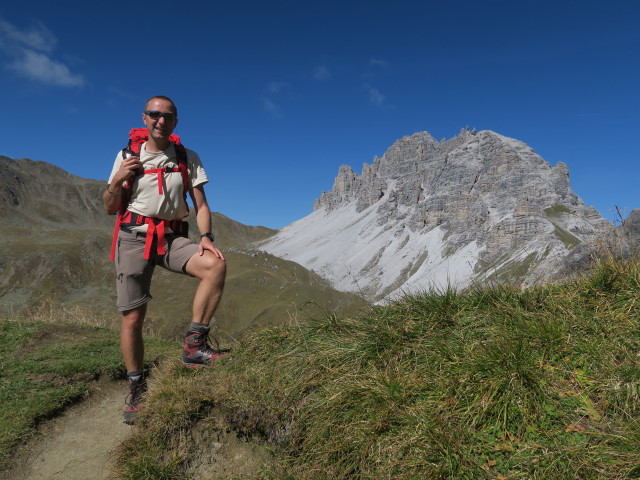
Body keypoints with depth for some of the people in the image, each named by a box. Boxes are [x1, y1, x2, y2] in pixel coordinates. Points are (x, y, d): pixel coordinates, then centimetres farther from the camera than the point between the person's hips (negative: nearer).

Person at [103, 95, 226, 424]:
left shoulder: (188, 159, 4)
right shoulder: (126, 157, 3)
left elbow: (201, 205, 2)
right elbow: (110, 209, 6)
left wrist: (206, 237, -16)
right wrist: (117, 181, -14)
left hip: (171, 238, 1)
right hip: (134, 237, 0)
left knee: (215, 265, -29)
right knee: (132, 318, -1)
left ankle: (194, 344, -19)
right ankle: (136, 389, 18)